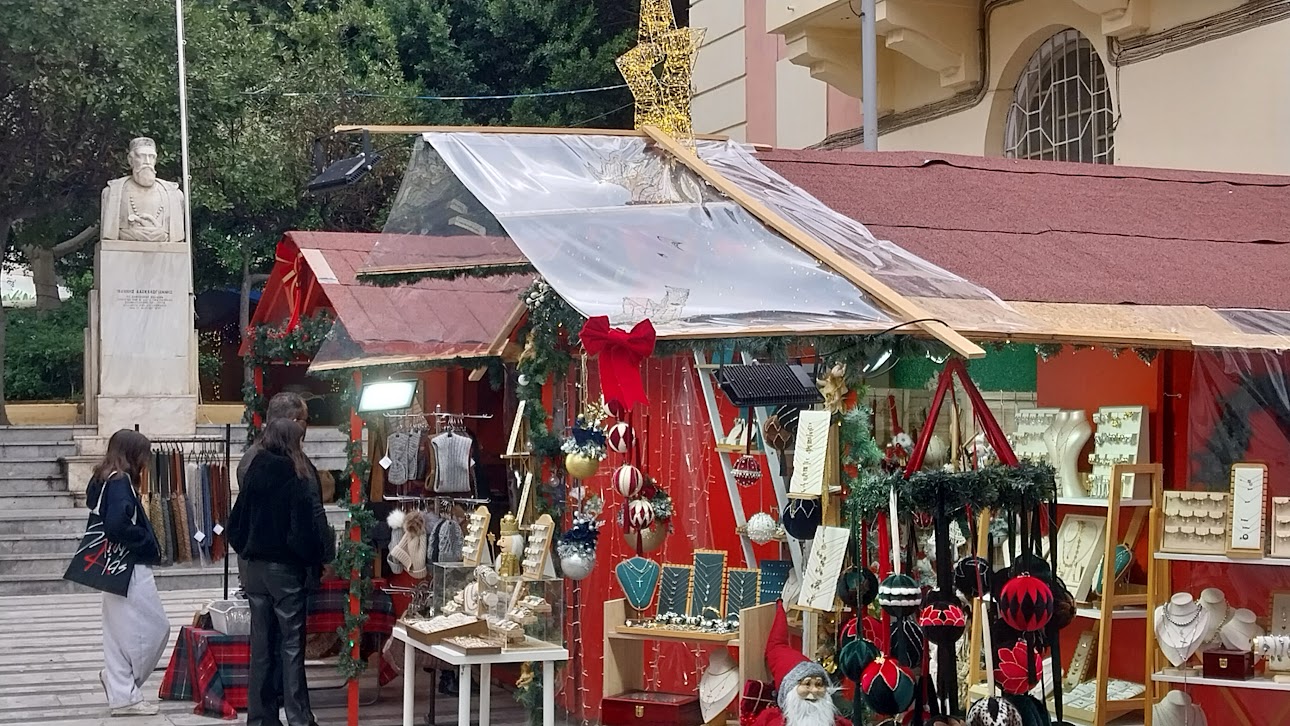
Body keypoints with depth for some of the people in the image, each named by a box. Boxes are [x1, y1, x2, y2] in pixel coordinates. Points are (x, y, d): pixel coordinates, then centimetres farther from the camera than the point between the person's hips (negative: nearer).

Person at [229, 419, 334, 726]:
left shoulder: (254, 474, 5)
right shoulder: (299, 478, -11)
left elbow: (236, 524, 8)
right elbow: (309, 526, -15)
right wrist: (319, 558, -1)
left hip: (255, 568, 5)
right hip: (286, 570, -5)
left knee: (262, 644, 9)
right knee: (291, 644, -1)